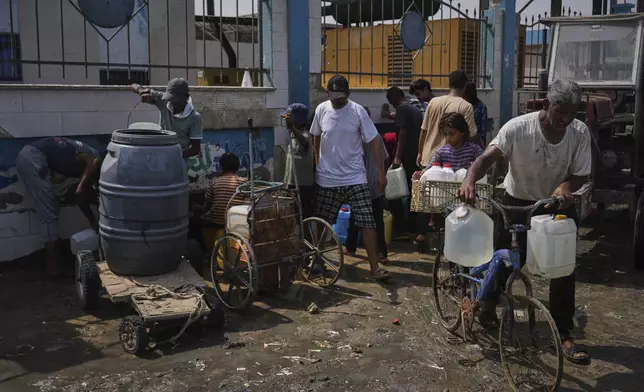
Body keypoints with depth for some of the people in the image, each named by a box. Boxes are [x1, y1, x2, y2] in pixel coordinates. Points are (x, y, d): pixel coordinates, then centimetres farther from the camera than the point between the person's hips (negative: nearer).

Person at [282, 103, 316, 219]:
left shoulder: (305, 135, -18)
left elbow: (304, 142, -45)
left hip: (303, 186, -9)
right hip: (294, 184, 9)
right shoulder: (294, 135, 13)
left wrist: (292, 127, -62)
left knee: (304, 217, -4)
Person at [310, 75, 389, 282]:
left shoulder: (358, 111, -9)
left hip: (355, 178, -2)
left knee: (367, 222, -5)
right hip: (327, 179, 2)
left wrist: (381, 171, -10)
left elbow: (373, 141, -7)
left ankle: (374, 267, 2)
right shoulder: (321, 110, -2)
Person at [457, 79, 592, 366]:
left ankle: (564, 334, 9)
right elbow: (487, 157, -33)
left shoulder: (580, 132, -16)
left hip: (557, 204, 2)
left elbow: (581, 174, -9)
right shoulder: (518, 127, -25)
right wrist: (470, 180, -54)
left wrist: (565, 186, -32)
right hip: (518, 203, -2)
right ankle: (487, 306, 30)